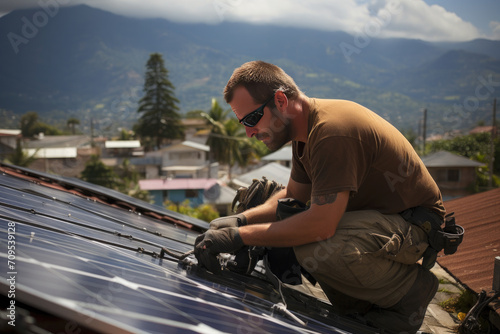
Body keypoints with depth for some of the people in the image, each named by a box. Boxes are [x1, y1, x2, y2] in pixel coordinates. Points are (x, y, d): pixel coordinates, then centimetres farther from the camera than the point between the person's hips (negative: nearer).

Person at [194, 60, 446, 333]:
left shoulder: (332, 130, -28)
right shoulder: (306, 127, 4)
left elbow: (321, 224, -33)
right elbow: (293, 195, 13)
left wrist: (239, 237, -26)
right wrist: (240, 219, -3)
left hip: (415, 223, -10)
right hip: (375, 213, 10)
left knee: (313, 248, -31)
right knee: (288, 230, 1)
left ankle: (409, 287, -6)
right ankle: (359, 310, 11)